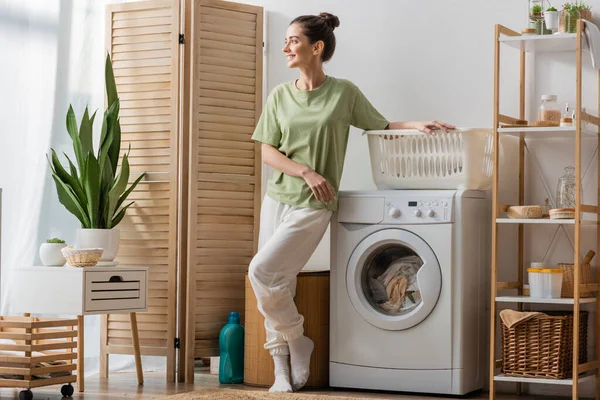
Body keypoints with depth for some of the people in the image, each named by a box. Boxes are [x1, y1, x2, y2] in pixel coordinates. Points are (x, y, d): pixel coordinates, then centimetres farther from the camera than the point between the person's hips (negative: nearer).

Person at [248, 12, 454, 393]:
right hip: (277, 199, 5)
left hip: (313, 206, -4)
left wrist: (417, 125, -9)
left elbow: (381, 127, 8)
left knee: (262, 272, -17)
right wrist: (305, 172, -11)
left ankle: (297, 340, 6)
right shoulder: (280, 96, 5)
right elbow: (268, 151, 3)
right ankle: (283, 373, 15)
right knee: (278, 287, 4)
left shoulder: (345, 93, -3)